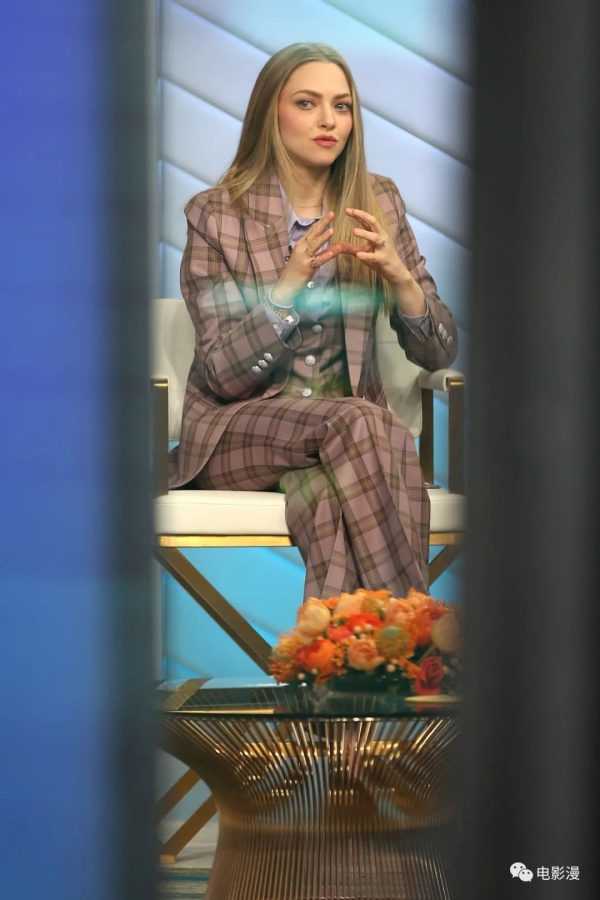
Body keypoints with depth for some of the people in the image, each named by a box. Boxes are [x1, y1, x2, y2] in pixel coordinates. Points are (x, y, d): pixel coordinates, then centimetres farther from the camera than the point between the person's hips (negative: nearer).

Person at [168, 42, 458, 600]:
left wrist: (398, 274, -16)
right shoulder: (214, 215, -4)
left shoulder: (378, 203, 6)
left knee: (332, 496, -35)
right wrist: (289, 284, -22)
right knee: (356, 424, -33)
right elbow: (224, 375, -8)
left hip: (351, 428, 2)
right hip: (236, 429, -2)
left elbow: (438, 354, 4)